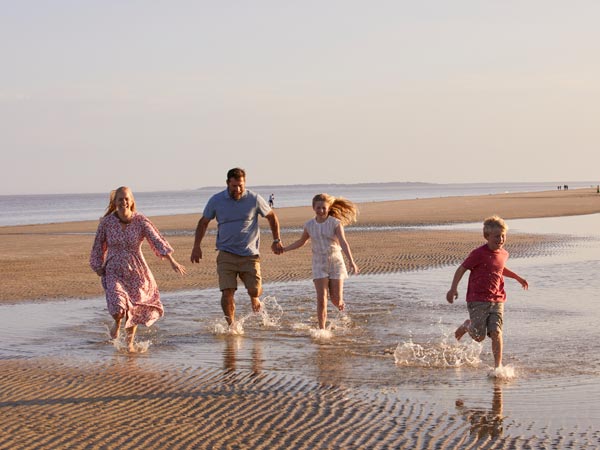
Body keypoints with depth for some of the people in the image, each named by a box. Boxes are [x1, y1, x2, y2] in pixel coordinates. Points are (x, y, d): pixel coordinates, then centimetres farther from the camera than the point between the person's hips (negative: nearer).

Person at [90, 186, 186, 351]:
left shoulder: (140, 221, -10)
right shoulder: (106, 222, -8)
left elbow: (156, 240, -17)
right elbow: (98, 247, 3)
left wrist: (172, 261, -26)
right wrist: (99, 269, 5)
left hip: (136, 271, 1)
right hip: (114, 271, -1)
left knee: (134, 310, 11)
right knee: (118, 308, -20)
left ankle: (130, 342, 35)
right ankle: (117, 322, 17)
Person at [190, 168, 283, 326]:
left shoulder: (254, 199, -5)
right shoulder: (216, 200, -3)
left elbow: (271, 216, 11)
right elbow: (203, 222, 10)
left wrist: (276, 240, 9)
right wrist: (196, 247, 5)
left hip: (250, 254, 0)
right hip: (226, 254, 0)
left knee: (254, 290, -6)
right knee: (227, 292, -12)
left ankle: (254, 298, 32)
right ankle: (231, 326, 1)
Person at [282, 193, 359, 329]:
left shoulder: (335, 223, -8)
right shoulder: (309, 225, 2)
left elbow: (343, 243, -18)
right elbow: (301, 242, 21)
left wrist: (351, 261, -30)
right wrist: (283, 249, 17)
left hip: (335, 263, -2)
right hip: (319, 265, 2)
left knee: (336, 300, 2)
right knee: (321, 299, -11)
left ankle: (340, 303, 39)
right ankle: (322, 329, -8)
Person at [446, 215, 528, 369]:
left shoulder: (504, 254, 9)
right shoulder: (479, 254, -11)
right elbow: (462, 269, -7)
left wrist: (517, 277, 33)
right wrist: (453, 288, -14)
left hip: (497, 300, 4)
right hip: (477, 300, -4)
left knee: (496, 332, -11)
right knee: (479, 336, -3)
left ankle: (498, 365, -5)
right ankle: (467, 325, 30)